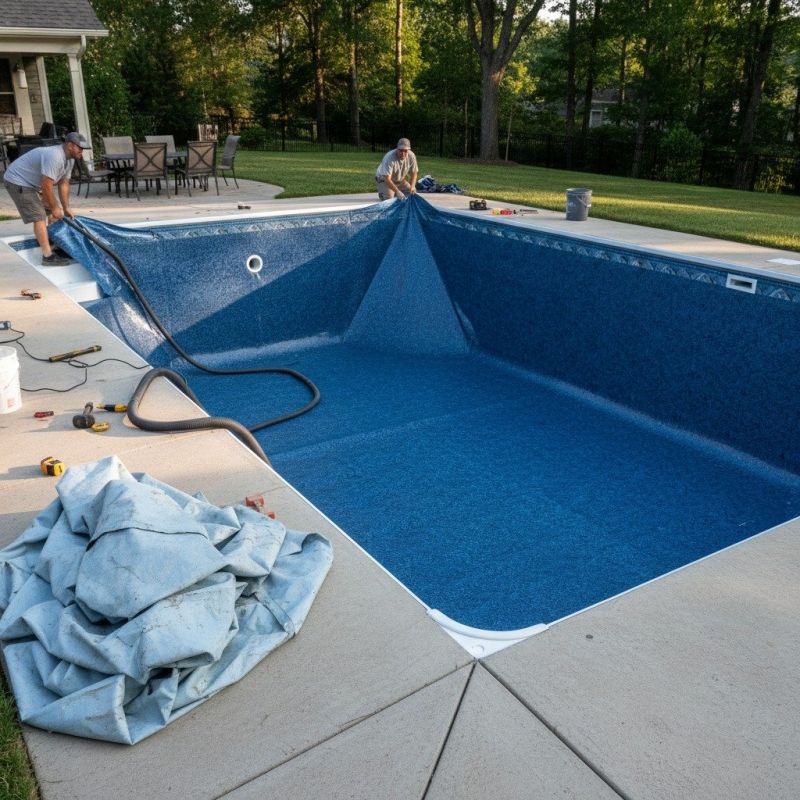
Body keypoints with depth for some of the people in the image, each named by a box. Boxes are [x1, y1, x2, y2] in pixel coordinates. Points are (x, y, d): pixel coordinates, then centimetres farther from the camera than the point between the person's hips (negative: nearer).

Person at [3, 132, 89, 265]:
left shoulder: (69, 159, 1)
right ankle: (48, 256, -17)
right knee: (39, 217, -17)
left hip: (34, 183, 10)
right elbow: (46, 186, -30)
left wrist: (66, 208, 5)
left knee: (53, 213, 13)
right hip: (18, 181, -10)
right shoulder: (54, 156, -31)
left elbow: (63, 184, 7)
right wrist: (55, 208, -19)